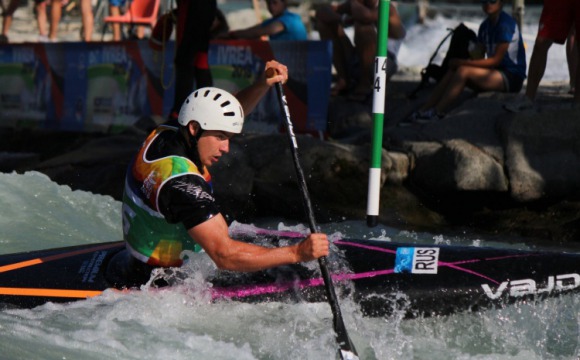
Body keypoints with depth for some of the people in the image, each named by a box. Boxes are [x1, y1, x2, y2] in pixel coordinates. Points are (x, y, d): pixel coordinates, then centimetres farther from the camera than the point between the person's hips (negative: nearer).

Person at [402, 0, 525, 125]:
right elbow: (479, 57, 12)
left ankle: (435, 114, -23)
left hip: (512, 77, -8)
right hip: (497, 73, 8)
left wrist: (463, 62, -19)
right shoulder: (485, 25, 13)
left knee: (463, 71, -25)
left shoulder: (506, 24, -15)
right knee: (452, 72, -10)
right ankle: (421, 112, -17)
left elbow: (496, 60, -18)